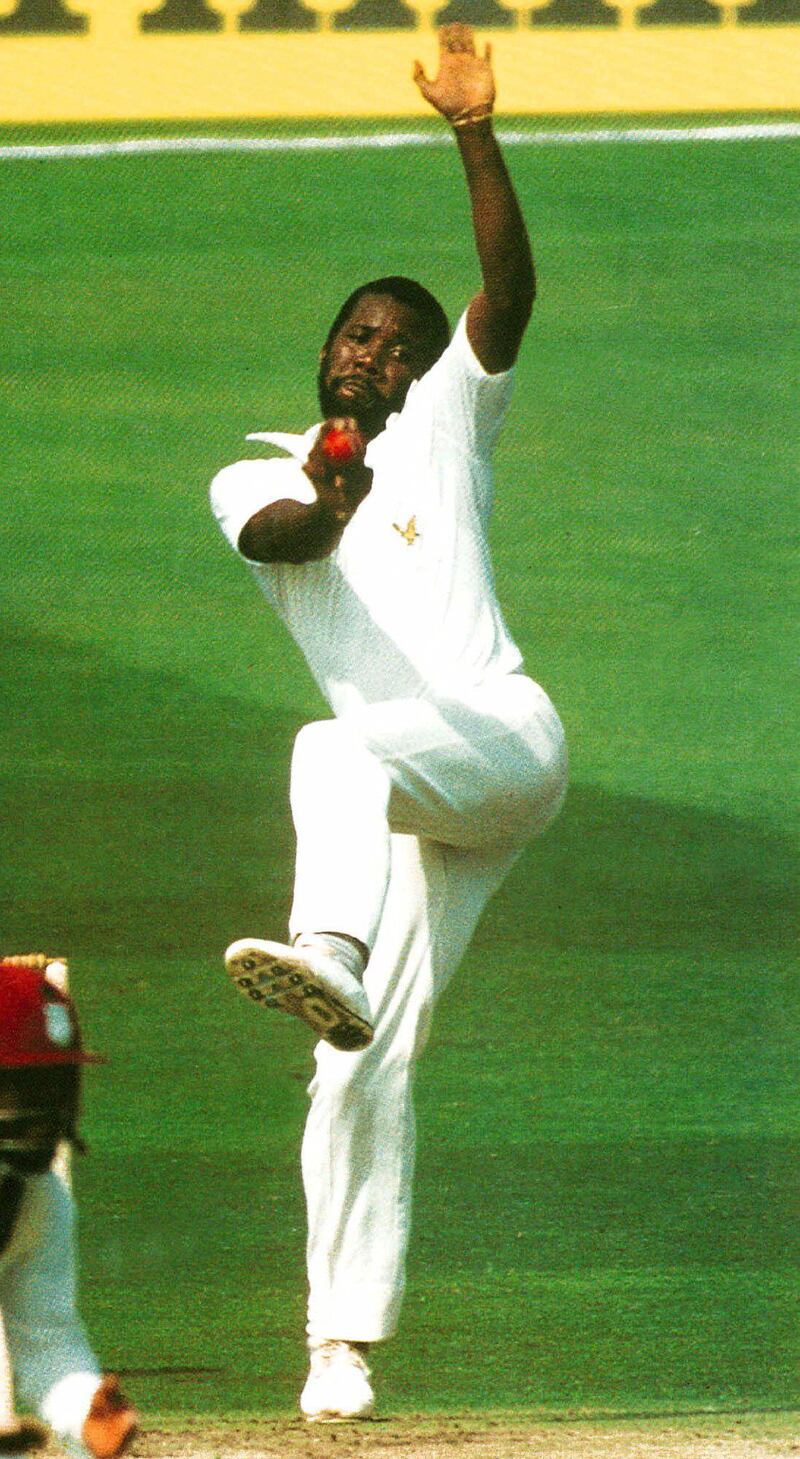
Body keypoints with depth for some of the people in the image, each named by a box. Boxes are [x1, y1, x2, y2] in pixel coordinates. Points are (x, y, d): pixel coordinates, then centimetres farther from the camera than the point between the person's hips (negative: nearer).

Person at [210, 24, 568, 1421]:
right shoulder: (254, 482, 19)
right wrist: (328, 504, -30)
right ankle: (343, 1343, -3)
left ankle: (332, 957, -63)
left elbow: (509, 290, -2)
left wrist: (475, 136, -15)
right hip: (403, 784, 4)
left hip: (503, 732, -4)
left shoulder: (443, 424, 15)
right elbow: (278, 536, -7)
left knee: (341, 747, -35)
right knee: (367, 1061, -4)